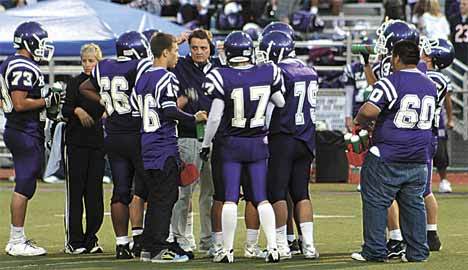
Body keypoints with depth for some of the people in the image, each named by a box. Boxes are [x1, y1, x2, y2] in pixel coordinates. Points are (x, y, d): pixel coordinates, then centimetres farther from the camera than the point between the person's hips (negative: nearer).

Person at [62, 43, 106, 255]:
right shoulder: (75, 83, 2)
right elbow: (65, 110, -7)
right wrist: (76, 110, -25)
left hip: (98, 142, 3)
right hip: (76, 143, -3)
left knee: (95, 192, 4)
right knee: (75, 191, -4)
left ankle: (91, 239, 10)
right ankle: (74, 240, -2)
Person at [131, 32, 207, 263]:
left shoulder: (142, 79, 13)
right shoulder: (167, 79, -12)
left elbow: (135, 114, 14)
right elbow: (170, 112, -20)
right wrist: (194, 118, -8)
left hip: (148, 147, 8)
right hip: (165, 148, -8)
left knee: (155, 197, 14)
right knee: (165, 198, -4)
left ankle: (148, 247, 15)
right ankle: (158, 249, -5)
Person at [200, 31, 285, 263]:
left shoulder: (223, 77, -15)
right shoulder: (267, 73, -6)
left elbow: (215, 117, -13)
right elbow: (281, 104, 8)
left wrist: (206, 144, 0)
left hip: (232, 143, -2)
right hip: (258, 143, 2)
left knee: (230, 198, 3)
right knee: (261, 198, 8)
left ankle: (227, 250, 4)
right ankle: (272, 247, 2)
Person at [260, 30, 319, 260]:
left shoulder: (280, 73, -14)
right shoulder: (310, 73, 9)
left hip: (282, 139, -7)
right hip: (306, 139, 7)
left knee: (277, 193, 1)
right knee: (301, 193, 11)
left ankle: (282, 245, 2)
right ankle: (308, 244, 6)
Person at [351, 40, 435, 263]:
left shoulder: (391, 83, -13)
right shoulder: (430, 86, 10)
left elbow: (369, 111, -25)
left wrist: (361, 121, -1)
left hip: (388, 159, -6)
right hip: (419, 159, 6)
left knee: (376, 202, 3)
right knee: (413, 204, 13)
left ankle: (375, 251, 4)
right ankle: (417, 251, 13)